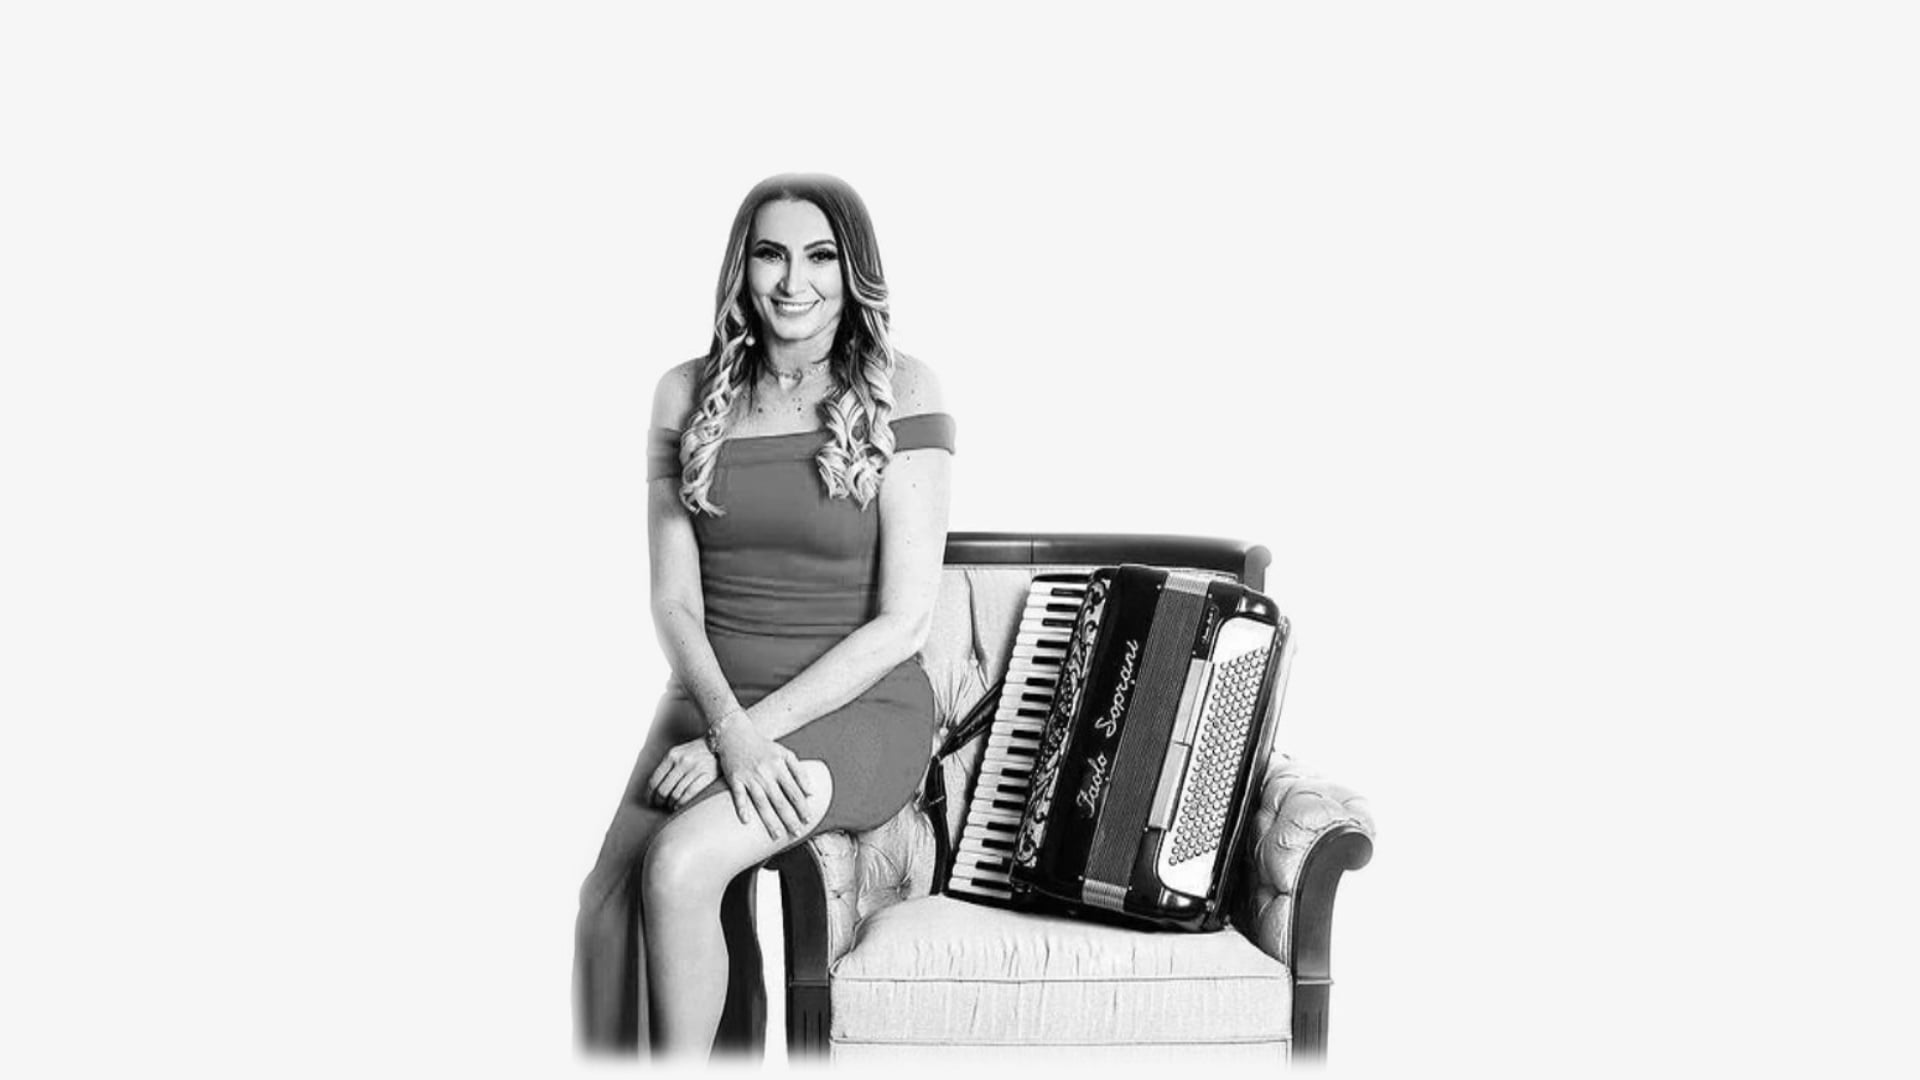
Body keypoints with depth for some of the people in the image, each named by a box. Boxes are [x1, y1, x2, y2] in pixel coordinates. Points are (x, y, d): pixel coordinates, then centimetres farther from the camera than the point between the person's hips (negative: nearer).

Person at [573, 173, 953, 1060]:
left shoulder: (899, 394, -3)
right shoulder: (690, 395, 8)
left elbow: (903, 622, -8)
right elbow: (675, 601, 3)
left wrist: (758, 729, -14)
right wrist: (728, 727, -15)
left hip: (855, 712, -3)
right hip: (711, 700, 3)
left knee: (677, 863, -28)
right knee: (607, 900, -22)